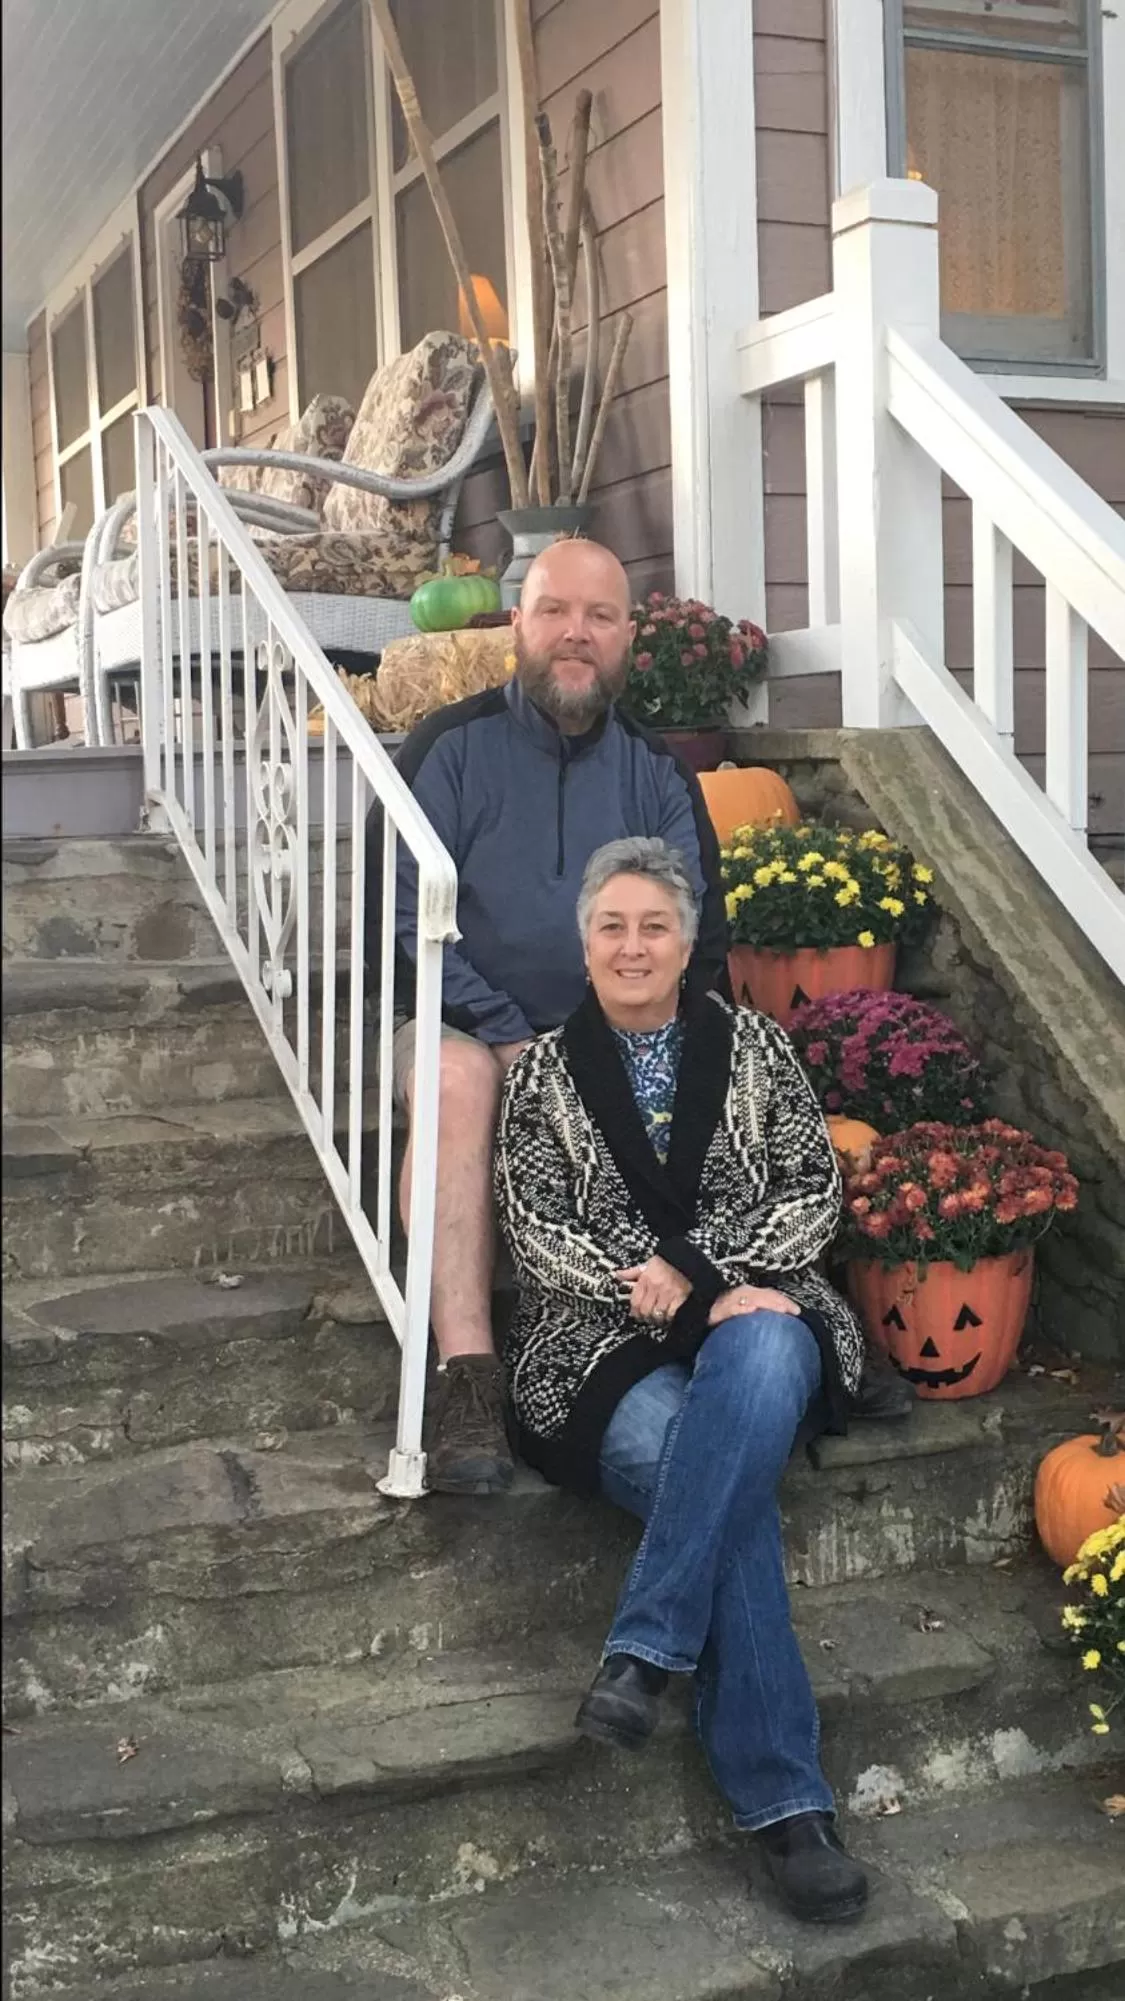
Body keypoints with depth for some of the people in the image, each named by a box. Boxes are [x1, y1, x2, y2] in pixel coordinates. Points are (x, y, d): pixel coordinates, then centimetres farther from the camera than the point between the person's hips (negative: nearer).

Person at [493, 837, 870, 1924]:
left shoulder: (754, 1045, 14)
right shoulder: (545, 1070, 11)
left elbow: (814, 1188, 6)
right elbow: (537, 1233, 0)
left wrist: (705, 1274, -10)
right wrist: (686, 1301, -13)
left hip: (752, 1314, 1)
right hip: (606, 1346, -1)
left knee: (760, 1357, -38)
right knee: (733, 1487, -31)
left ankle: (645, 1653, -37)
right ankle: (786, 1804, -31)